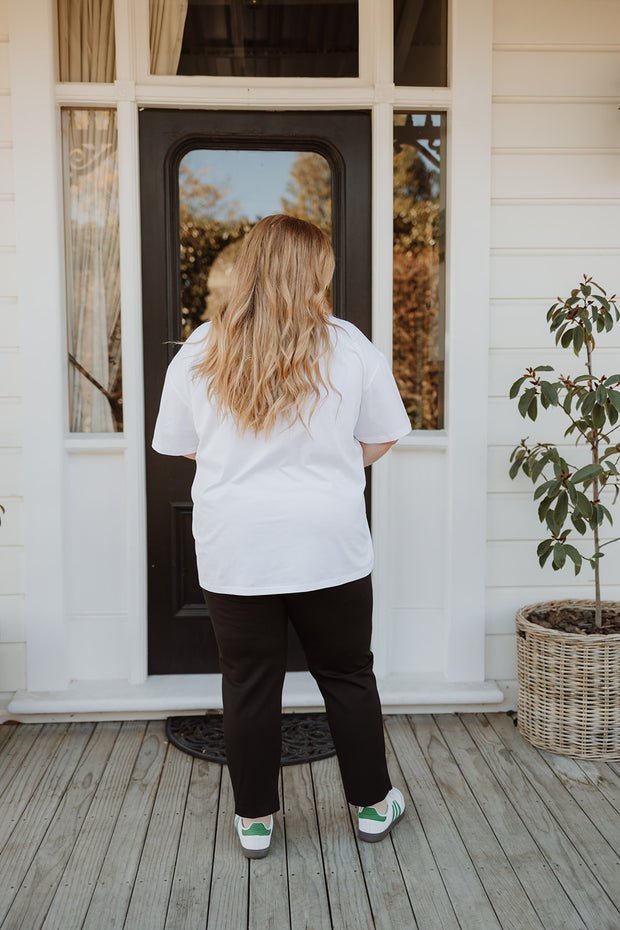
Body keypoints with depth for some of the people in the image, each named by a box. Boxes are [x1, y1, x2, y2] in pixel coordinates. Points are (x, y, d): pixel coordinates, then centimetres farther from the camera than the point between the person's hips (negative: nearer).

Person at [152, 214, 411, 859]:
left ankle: (254, 819, 28)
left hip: (235, 550, 1)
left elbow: (180, 444, 7)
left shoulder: (200, 351, -2)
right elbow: (377, 442, 2)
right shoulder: (349, 347, -5)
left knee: (249, 685, 13)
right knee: (347, 675, 16)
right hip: (329, 545, 0)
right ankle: (373, 804, 32)